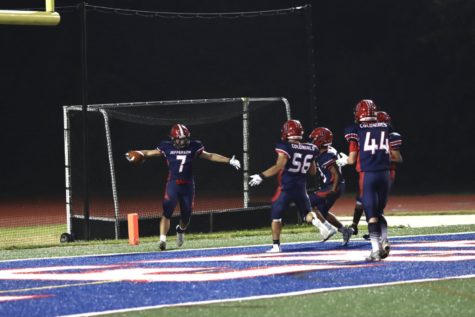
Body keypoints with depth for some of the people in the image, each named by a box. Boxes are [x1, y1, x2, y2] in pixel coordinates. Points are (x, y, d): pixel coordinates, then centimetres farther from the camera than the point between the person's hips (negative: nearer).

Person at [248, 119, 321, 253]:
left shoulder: (286, 147, -12)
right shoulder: (310, 149, 5)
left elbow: (279, 166, -22)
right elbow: (313, 171, 14)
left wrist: (261, 176, -18)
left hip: (285, 189, -4)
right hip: (301, 189, 4)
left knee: (276, 216, 11)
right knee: (308, 214, 17)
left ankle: (276, 246, 8)